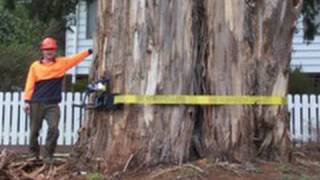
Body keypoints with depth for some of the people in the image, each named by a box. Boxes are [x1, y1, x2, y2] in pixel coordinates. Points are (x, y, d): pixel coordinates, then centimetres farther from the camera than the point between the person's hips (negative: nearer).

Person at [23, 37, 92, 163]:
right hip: (36, 104, 0)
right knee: (34, 131, 8)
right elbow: (30, 85, 1)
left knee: (54, 129, -10)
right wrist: (27, 101, -3)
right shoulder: (35, 66, 2)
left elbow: (77, 58, 4)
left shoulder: (62, 63, 5)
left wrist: (91, 51, -3)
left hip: (53, 105, 0)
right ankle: (34, 155, 24)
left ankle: (48, 155, 3)